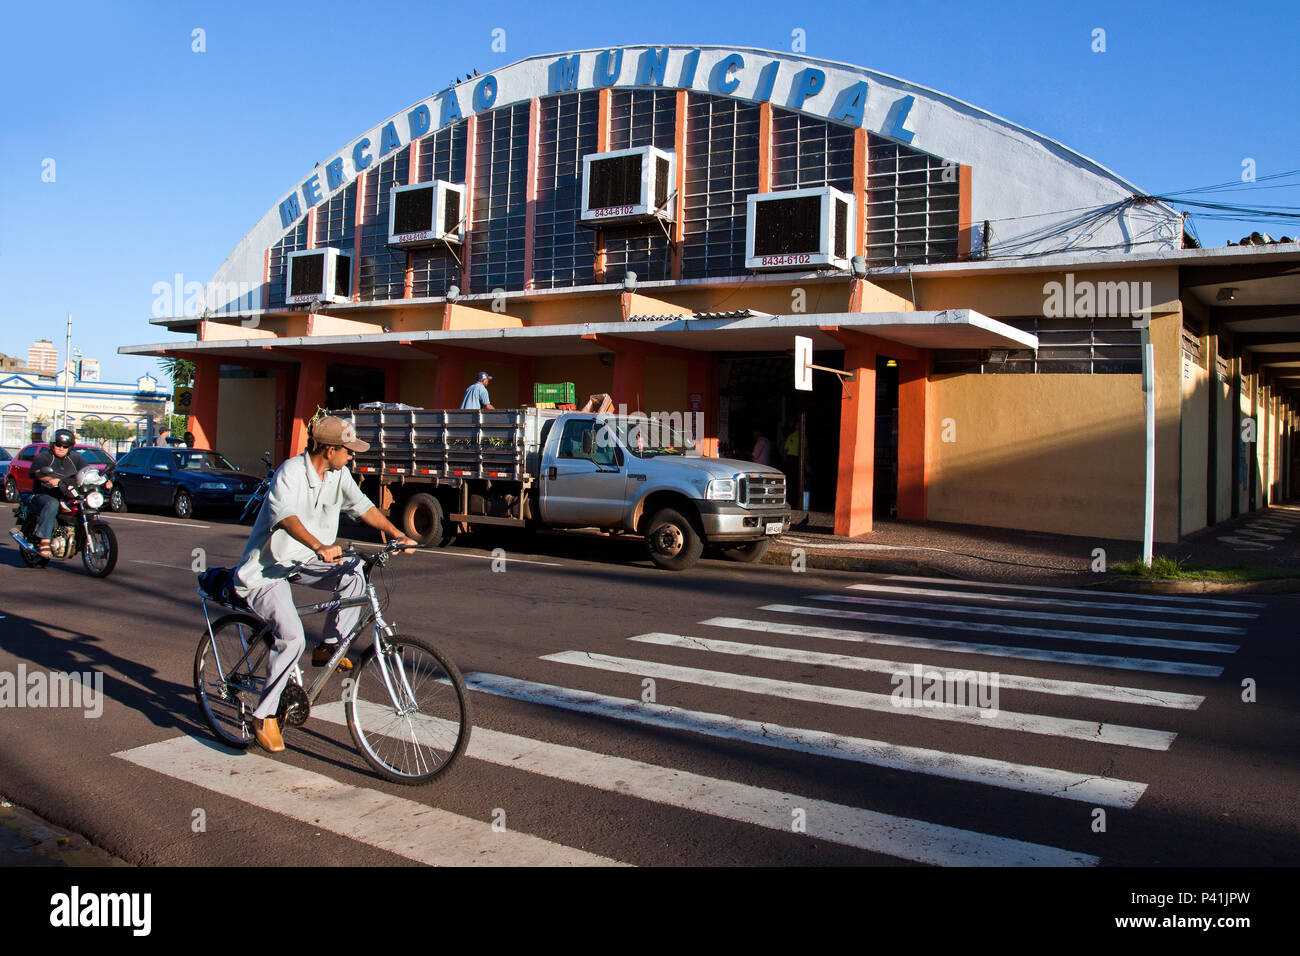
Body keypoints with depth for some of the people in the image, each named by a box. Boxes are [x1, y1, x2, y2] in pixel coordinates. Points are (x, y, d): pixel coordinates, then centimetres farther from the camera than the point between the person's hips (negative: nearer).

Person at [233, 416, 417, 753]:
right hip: (267, 567, -7)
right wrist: (320, 547, -57)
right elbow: (285, 515, -41)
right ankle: (263, 716, -5)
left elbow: (362, 505, 9)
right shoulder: (291, 472, -24)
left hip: (303, 561, 7)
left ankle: (329, 647, -4)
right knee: (292, 637, -22)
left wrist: (397, 535, -1)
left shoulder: (338, 474, -1)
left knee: (353, 572, -20)